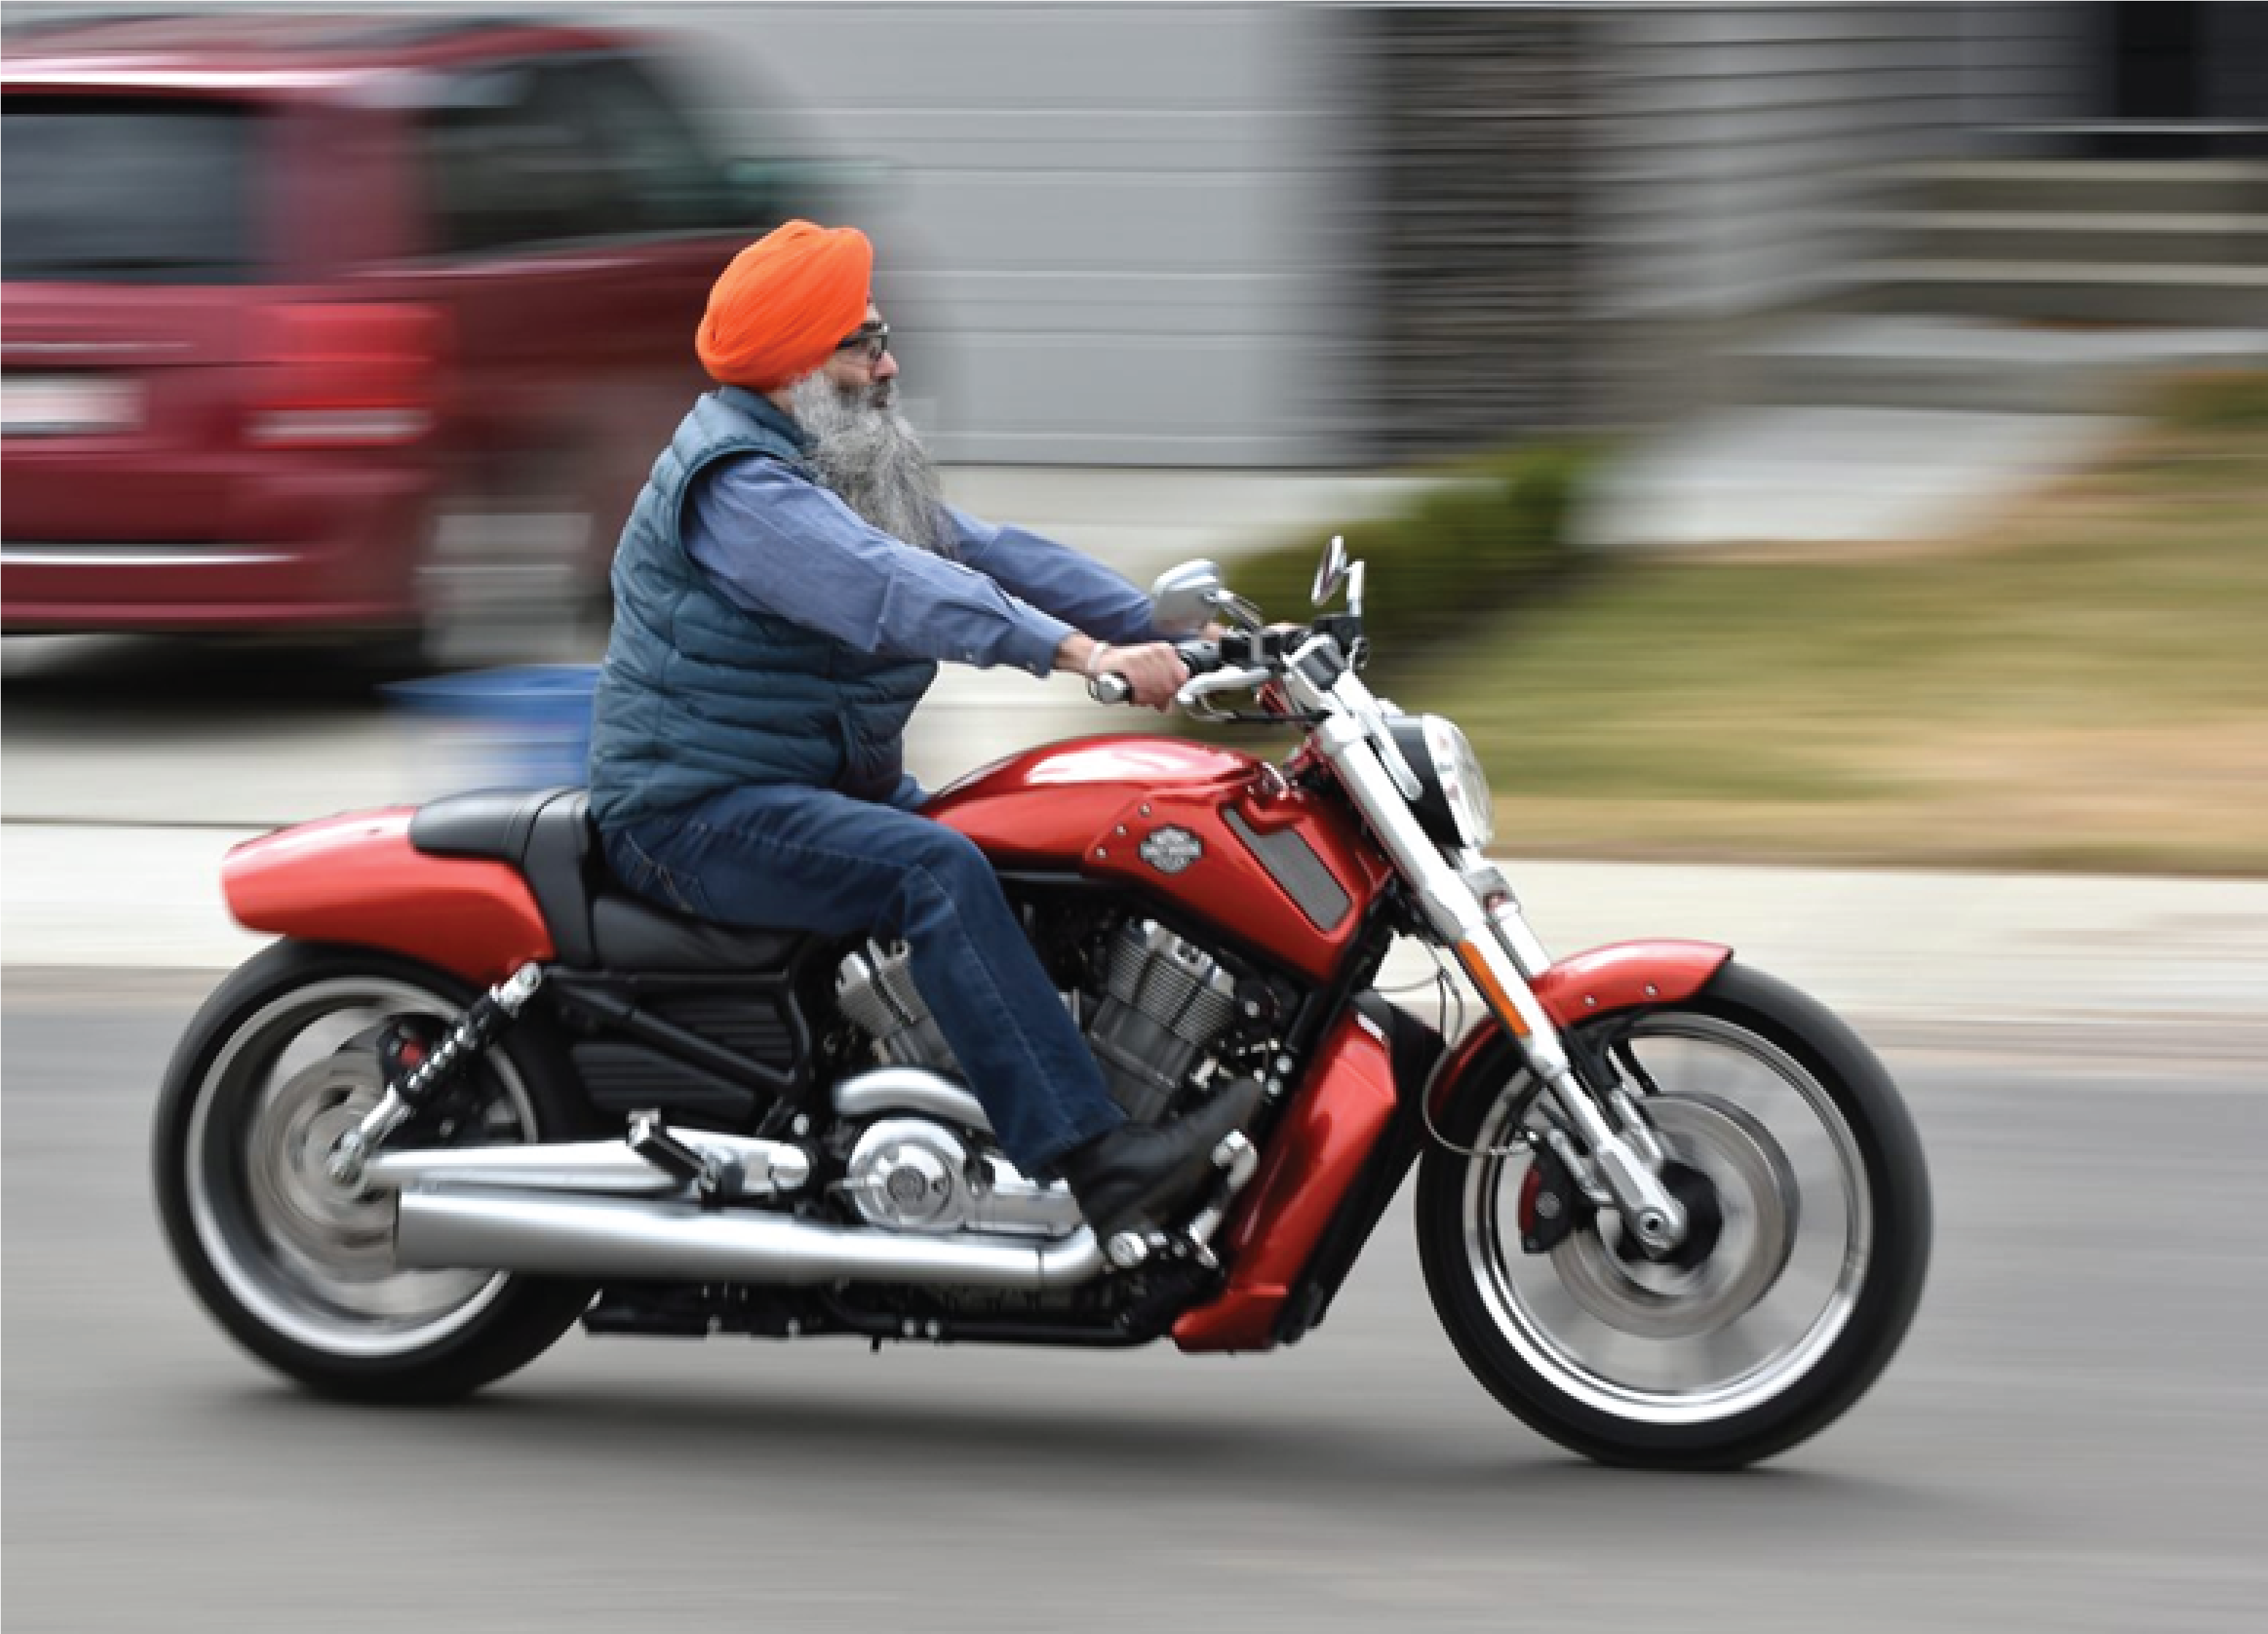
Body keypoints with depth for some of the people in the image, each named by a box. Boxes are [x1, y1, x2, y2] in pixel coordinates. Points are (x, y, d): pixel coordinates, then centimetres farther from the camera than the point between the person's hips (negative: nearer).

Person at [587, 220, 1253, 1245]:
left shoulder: (851, 469, 16)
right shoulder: (735, 484, -18)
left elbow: (989, 554, 11)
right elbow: (889, 590, -32)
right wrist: (1085, 654, -41)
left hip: (829, 785, 11)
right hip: (702, 812, -11)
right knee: (936, 870, -31)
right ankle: (1095, 1168, -40)